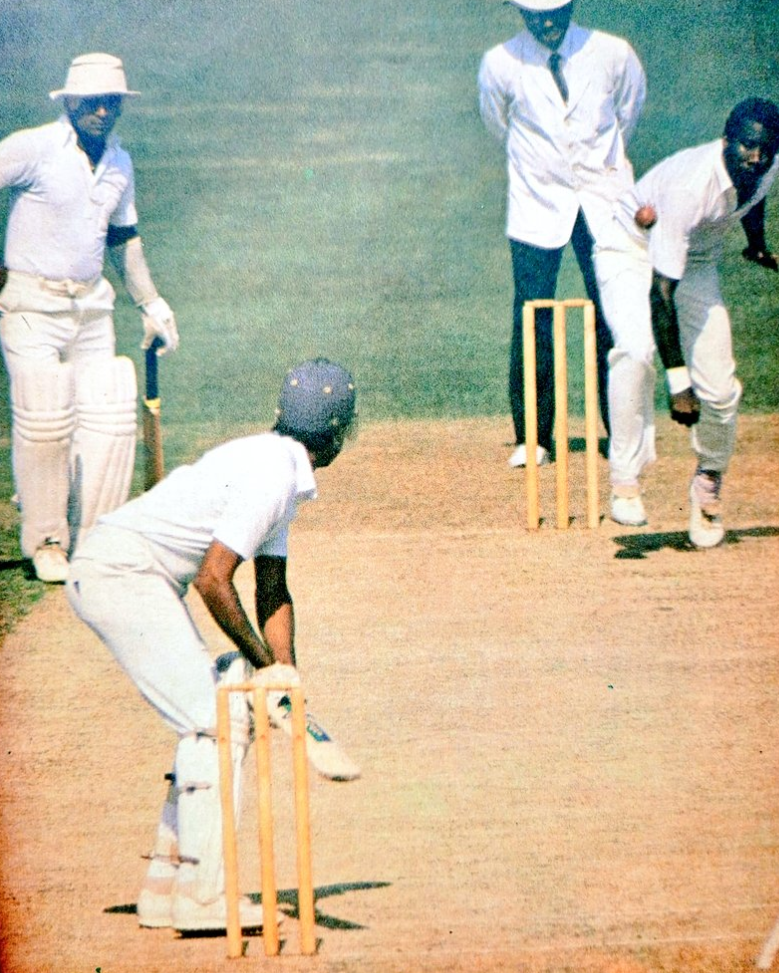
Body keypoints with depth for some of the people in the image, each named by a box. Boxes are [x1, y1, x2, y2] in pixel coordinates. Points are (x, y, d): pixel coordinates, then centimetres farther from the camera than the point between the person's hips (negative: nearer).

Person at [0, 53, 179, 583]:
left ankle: (90, 540, 9)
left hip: (91, 305, 6)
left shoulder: (120, 162, 10)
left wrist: (152, 304, 25)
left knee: (108, 419, -1)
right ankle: (45, 542, 7)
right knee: (43, 425, -8)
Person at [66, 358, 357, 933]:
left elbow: (273, 591, 16)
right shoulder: (270, 473, -18)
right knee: (215, 720, -13)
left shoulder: (283, 471, 14)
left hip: (135, 580, 10)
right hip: (118, 569, -10)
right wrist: (263, 661, -13)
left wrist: (284, 671, 3)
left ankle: (167, 886, 16)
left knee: (222, 717, 12)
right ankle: (203, 895, -15)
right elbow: (213, 579, -23)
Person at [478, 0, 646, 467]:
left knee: (615, 316, -3)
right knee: (532, 320, -5)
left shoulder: (613, 54, -5)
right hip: (538, 200, 0)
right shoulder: (500, 64, -6)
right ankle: (532, 438, 5)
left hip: (604, 196, 0)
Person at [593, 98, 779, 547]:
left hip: (697, 262, 5)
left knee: (719, 387, -6)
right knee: (638, 350, -33)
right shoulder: (689, 186, -38)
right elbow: (660, 289, -39)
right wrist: (677, 380, -43)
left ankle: (709, 481, 22)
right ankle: (626, 481, -24)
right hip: (633, 252, -5)